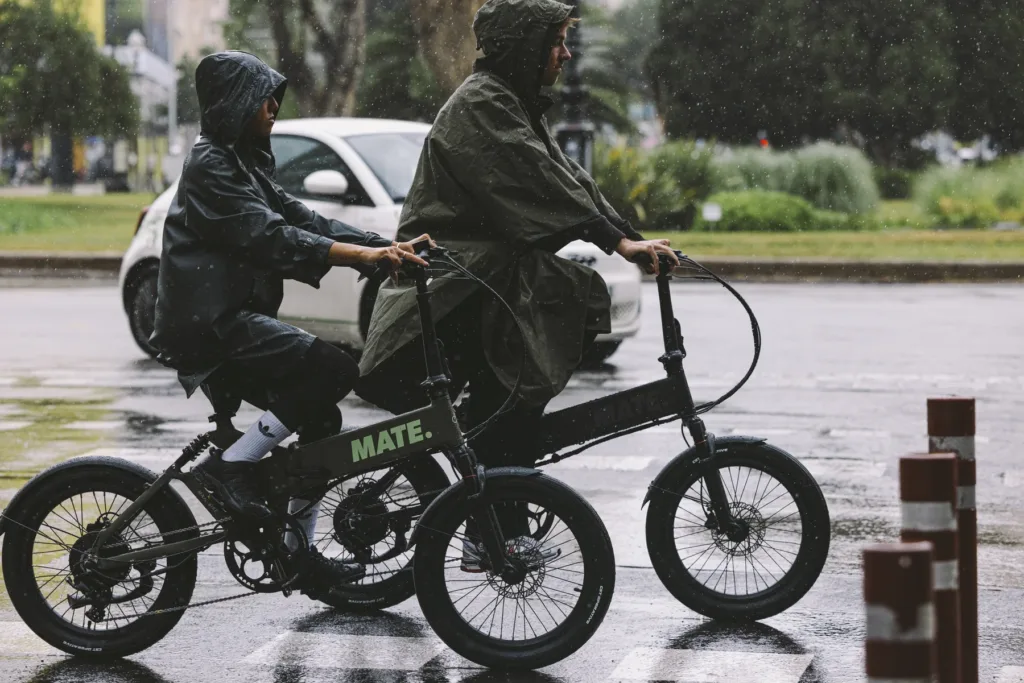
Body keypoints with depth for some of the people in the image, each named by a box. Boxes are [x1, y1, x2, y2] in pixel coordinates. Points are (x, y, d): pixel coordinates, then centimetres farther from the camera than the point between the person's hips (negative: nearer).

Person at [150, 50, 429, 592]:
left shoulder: (245, 163, 21)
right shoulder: (211, 166, -10)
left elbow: (299, 218, 13)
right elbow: (269, 237, -22)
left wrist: (387, 247, 0)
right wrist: (363, 254, -30)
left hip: (233, 319, 10)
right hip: (209, 323, -10)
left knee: (319, 421, 6)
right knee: (333, 369, -22)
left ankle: (297, 549, 12)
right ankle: (230, 463, -14)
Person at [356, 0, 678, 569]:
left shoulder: (517, 105, 18)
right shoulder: (481, 104, -13)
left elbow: (566, 177, 13)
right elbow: (538, 183, -22)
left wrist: (632, 239, 3)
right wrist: (617, 240, -24)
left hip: (493, 263, 10)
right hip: (453, 275, -10)